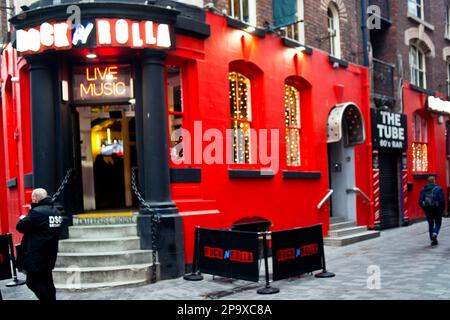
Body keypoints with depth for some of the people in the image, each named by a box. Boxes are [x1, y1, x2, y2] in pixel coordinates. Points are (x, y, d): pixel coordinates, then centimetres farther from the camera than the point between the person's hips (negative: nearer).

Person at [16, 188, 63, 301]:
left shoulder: (37, 212, -20)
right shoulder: (57, 211, 9)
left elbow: (20, 227, -14)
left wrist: (23, 219, 6)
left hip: (36, 255, -9)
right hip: (49, 255, 9)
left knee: (33, 282, 0)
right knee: (47, 282, 16)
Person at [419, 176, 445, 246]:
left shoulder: (423, 190, 4)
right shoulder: (438, 189, -7)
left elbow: (420, 201, 3)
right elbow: (442, 200, -12)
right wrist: (442, 209, 0)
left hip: (428, 210, 3)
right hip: (437, 209, -3)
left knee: (430, 224, 13)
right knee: (438, 223, 12)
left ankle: (433, 240, 13)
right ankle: (435, 233, -14)